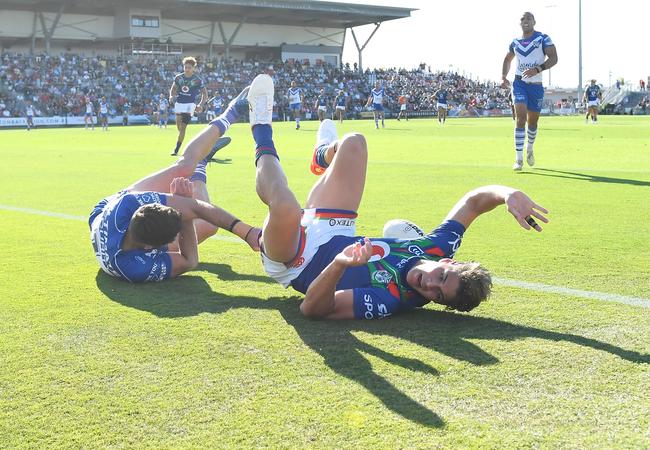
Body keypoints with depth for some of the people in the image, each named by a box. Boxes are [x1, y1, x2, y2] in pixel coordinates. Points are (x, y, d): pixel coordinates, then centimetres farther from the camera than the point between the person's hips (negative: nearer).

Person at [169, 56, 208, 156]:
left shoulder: (198, 80, -7)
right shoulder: (178, 77, 3)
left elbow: (205, 93, 0)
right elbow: (173, 88, 14)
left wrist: (200, 105, -13)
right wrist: (171, 96, -8)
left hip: (190, 104, -5)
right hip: (179, 103, 5)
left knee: (182, 128, -13)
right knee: (179, 127, 13)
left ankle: (176, 149, -11)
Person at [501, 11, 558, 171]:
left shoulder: (543, 39, -4)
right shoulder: (515, 42, 7)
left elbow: (553, 58, -15)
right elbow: (507, 60, 24)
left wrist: (537, 69, -29)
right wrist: (503, 76, 7)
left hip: (536, 85, 0)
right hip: (520, 83, 1)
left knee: (532, 121, 12)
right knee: (521, 117, -17)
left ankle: (530, 149, 42)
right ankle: (519, 159, -18)